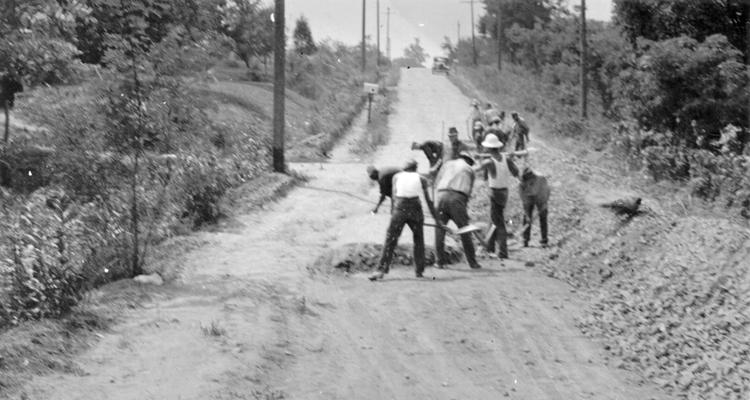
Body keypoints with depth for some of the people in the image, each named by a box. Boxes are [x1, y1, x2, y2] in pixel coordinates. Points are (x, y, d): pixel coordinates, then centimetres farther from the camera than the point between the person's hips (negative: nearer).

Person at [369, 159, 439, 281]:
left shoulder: (397, 176, 16)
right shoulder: (421, 179, 15)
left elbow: (394, 196, 6)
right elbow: (428, 200, 14)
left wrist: (393, 212, 7)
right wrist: (436, 218, 19)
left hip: (399, 208, 0)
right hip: (415, 208, 0)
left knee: (390, 240, 1)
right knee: (418, 240, 19)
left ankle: (381, 270, -10)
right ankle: (419, 271, 17)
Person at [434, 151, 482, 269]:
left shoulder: (448, 164, 23)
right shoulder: (469, 170, 19)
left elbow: (438, 182, 18)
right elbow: (468, 191, 16)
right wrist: (463, 206, 22)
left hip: (442, 195, 2)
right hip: (457, 198, -2)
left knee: (439, 229, 8)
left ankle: (439, 261, 4)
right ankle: (472, 262, 10)